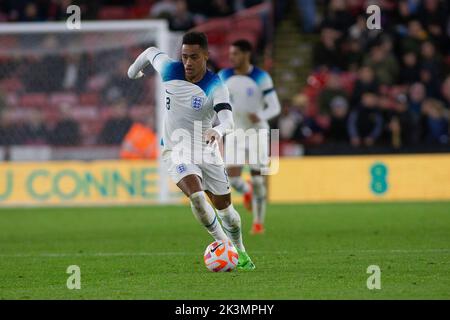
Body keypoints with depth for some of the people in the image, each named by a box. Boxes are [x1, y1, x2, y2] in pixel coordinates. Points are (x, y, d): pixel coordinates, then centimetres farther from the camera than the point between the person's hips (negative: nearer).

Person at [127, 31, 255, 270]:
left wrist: (218, 130, -58)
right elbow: (151, 52, 12)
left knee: (224, 206, 8)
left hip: (206, 151, 0)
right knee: (196, 195, -26)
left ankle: (240, 253, 33)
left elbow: (228, 119, -35)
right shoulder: (170, 70, -10)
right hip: (176, 150, 0)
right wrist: (134, 70, 31)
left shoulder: (215, 86, -19)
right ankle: (221, 243, -9)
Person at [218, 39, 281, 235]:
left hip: (257, 132, -2)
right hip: (234, 133, 2)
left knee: (258, 180, -3)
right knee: (232, 176, -12)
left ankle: (258, 223, 9)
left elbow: (275, 107, -9)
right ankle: (246, 191, 24)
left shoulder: (261, 78, -8)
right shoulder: (223, 77, 2)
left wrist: (261, 116, -29)